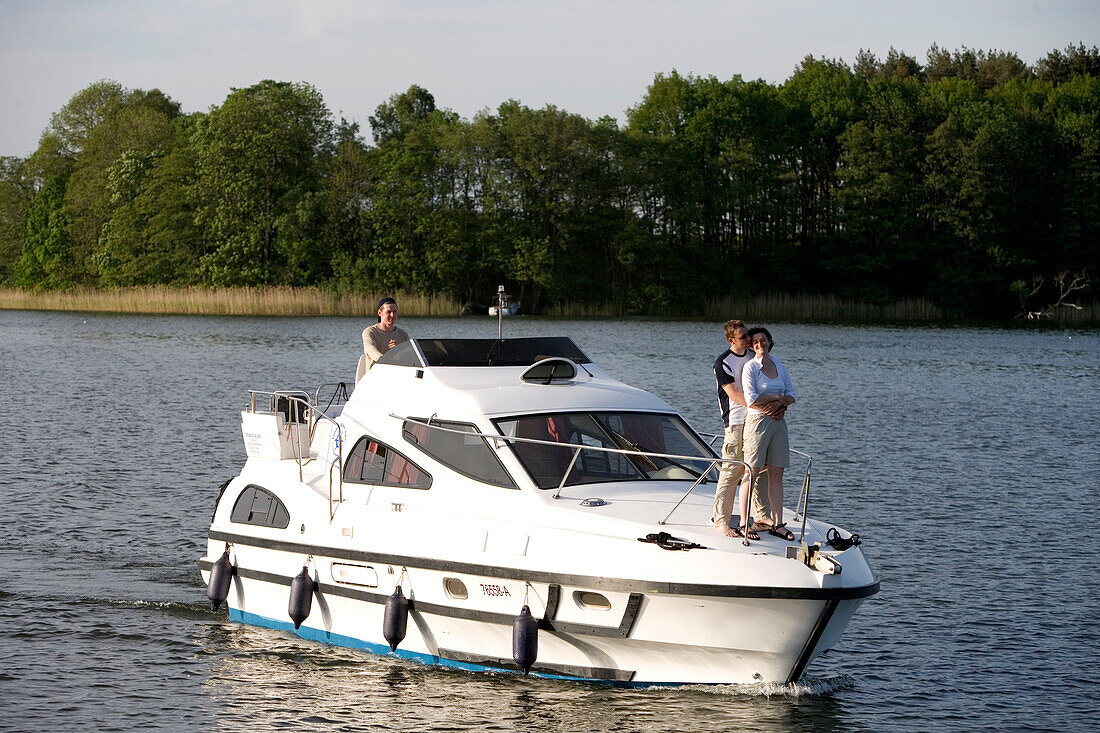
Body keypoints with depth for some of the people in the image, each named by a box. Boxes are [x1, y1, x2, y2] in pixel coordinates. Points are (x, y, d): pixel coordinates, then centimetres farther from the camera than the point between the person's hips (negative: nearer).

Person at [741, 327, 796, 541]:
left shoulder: (778, 365, 13)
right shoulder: (750, 367, -6)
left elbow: (791, 395, 13)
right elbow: (751, 399, -17)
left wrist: (779, 401, -8)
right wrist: (776, 397, -8)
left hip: (778, 422, 6)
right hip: (757, 421, -6)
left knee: (776, 475, 7)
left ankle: (777, 524, 10)